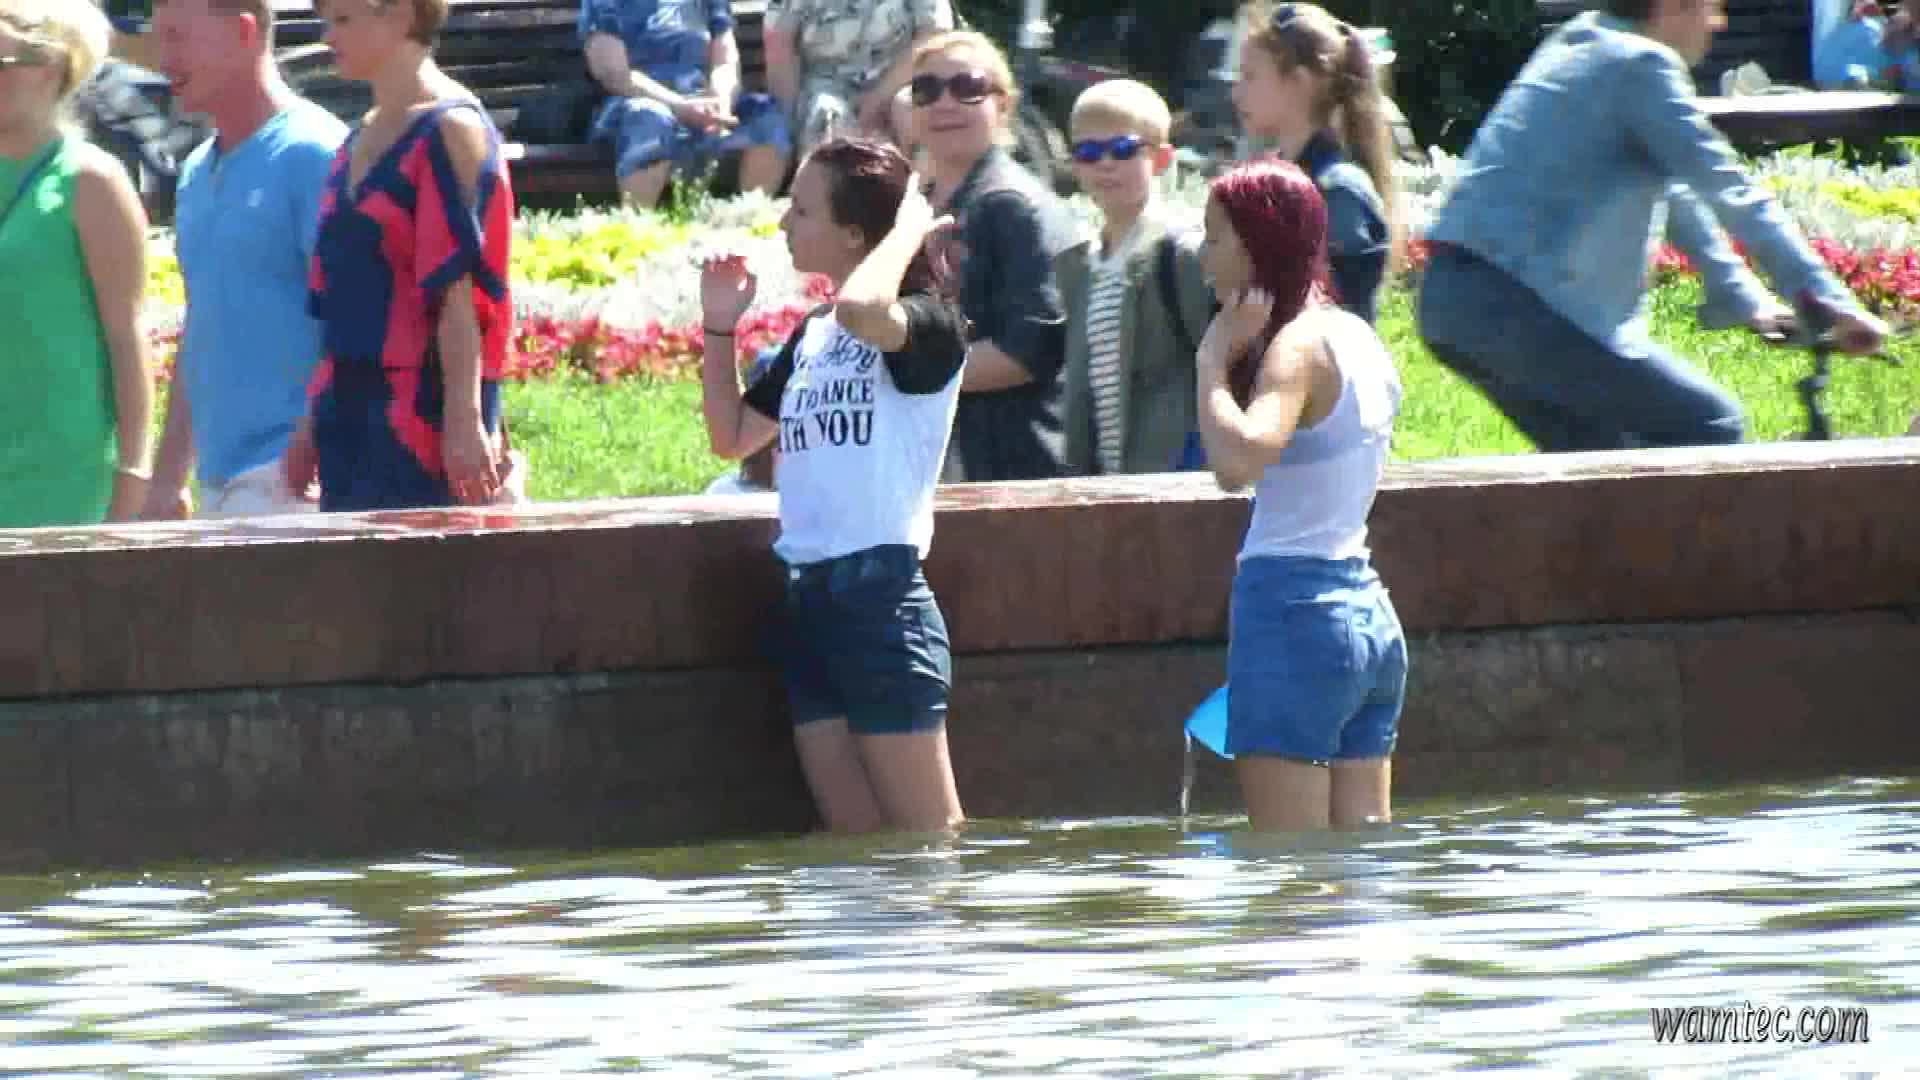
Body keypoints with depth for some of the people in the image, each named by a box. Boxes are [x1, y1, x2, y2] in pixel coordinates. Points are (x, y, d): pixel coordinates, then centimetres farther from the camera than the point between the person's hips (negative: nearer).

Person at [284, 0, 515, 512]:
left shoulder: (449, 131, -8)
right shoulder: (359, 143, 17)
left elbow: (459, 289, -15)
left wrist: (464, 418, -21)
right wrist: (315, 421, 17)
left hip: (422, 412, -8)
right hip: (351, 416, 8)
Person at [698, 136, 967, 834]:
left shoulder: (928, 326, -8)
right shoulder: (811, 337, 17)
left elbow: (862, 309, -32)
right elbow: (732, 436, 27)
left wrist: (908, 232, -14)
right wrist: (719, 328, 17)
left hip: (881, 587, -8)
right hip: (808, 599, 8)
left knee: (928, 839, -5)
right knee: (854, 837, 5)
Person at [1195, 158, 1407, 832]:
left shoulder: (1298, 345, -11)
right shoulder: (1361, 339, 15)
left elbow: (1238, 458, -29)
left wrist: (1214, 359, -18)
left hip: (1292, 608, -9)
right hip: (1372, 617, 9)